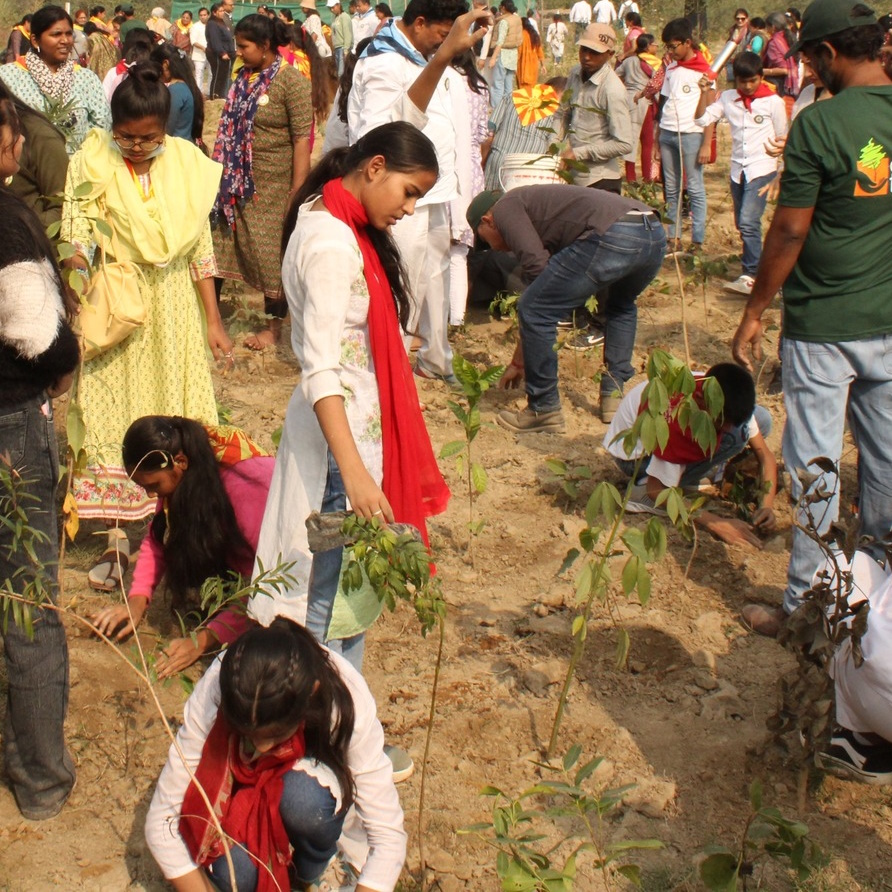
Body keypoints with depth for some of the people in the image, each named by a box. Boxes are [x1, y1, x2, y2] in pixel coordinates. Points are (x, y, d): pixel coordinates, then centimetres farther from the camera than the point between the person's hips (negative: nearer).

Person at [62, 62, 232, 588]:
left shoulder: (186, 164, -1)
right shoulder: (91, 165, -7)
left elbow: (200, 248, 4)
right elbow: (75, 239, -9)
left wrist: (214, 320, 5)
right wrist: (78, 260, -32)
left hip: (173, 310, 2)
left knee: (175, 414, 7)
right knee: (110, 415, 0)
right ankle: (117, 538, 9)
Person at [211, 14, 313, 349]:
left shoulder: (292, 82, -12)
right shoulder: (245, 79, 9)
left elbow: (302, 139, -16)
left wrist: (298, 192, -19)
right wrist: (223, 175, 13)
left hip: (273, 185, -6)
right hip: (239, 181, 6)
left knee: (274, 252, 3)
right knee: (228, 244, 9)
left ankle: (274, 326, 17)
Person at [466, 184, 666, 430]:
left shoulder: (505, 207, 14)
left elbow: (537, 265, -2)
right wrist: (519, 362, 53)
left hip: (611, 236, -9)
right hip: (655, 235, 9)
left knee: (534, 311, 4)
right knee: (621, 307, 39)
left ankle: (544, 410, 12)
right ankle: (613, 396, 33)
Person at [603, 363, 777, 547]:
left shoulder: (728, 403, -21)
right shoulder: (676, 417, -39)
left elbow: (765, 454, -12)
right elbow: (657, 491, -33)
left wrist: (767, 504, -29)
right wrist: (715, 524, -37)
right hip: (635, 455, -7)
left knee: (761, 419, -9)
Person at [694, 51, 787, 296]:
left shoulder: (773, 102, -5)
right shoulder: (727, 98, 4)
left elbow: (781, 138, 3)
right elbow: (701, 119, 1)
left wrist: (779, 174, 4)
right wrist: (704, 93, -11)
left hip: (761, 169, -5)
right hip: (737, 169, 5)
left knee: (748, 222, -16)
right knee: (742, 224, 11)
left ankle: (750, 276, -11)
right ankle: (757, 264, 26)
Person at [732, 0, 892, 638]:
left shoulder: (819, 124, -16)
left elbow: (790, 231, -13)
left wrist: (755, 313, -2)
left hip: (824, 327, -5)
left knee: (815, 466, 4)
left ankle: (805, 605, 13)